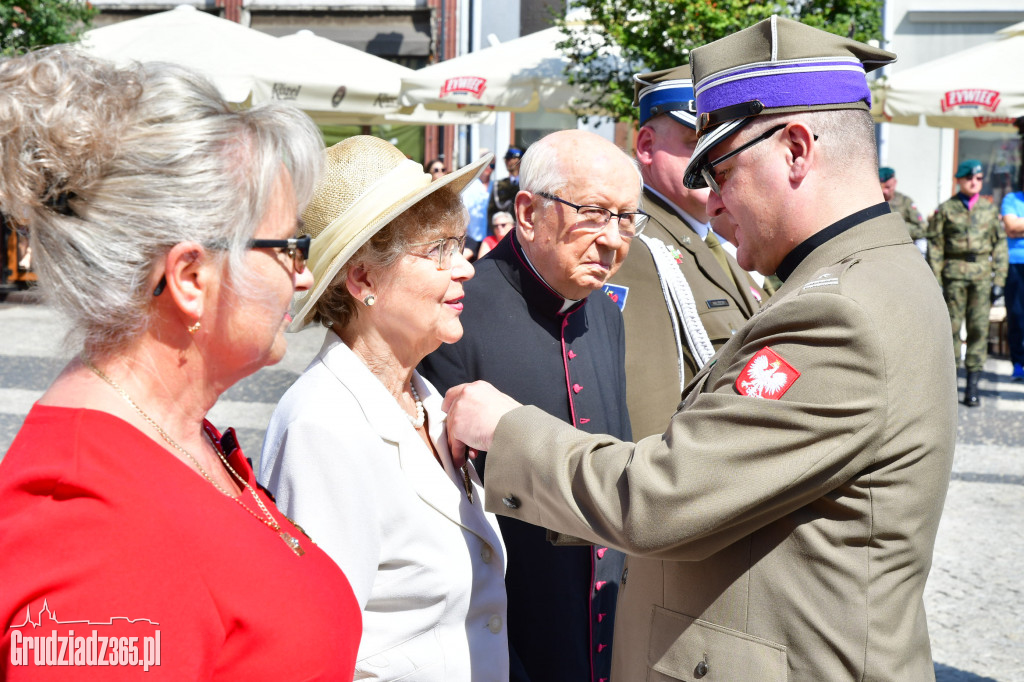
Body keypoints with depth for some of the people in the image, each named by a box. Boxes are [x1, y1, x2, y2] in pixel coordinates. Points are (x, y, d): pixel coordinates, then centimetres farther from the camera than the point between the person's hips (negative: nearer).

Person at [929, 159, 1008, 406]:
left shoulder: (990, 209, 11)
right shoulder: (946, 209, 4)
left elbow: (1000, 245, 13)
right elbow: (935, 247, 3)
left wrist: (999, 280, 5)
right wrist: (936, 281, -3)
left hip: (983, 274, 2)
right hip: (955, 272, -1)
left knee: (979, 327, -1)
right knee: (951, 324, -2)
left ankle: (972, 384, 4)